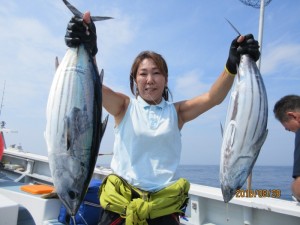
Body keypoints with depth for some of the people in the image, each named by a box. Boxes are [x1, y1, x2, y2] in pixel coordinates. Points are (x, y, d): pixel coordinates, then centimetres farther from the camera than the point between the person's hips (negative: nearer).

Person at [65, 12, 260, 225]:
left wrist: (232, 65, -27)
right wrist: (87, 52, -36)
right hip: (121, 201, 0)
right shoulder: (125, 107, 0)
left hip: (164, 204, 1)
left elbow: (212, 98, -10)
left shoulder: (176, 112, 3)